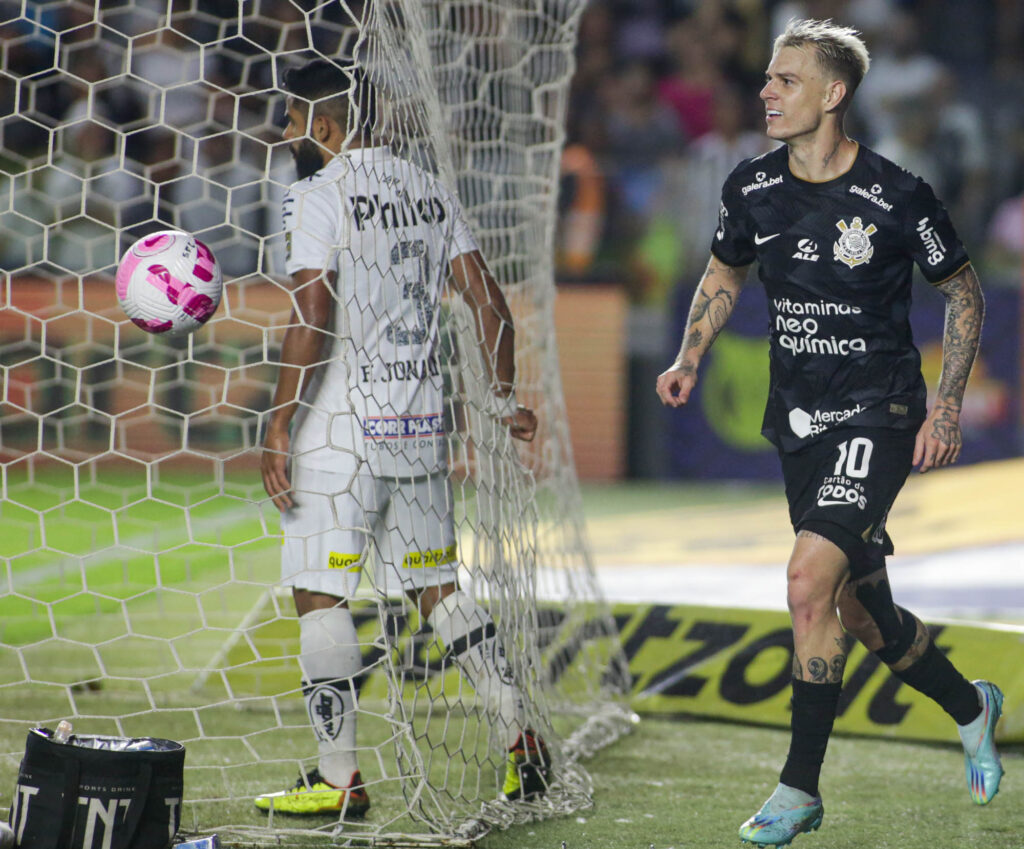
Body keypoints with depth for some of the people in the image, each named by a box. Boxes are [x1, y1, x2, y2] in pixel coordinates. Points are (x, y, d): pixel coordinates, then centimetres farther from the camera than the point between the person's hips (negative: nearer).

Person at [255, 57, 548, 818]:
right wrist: (505, 401, 19)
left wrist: (279, 426, -15)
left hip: (345, 427, -7)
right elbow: (490, 305, 10)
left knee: (320, 593, -1)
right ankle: (521, 739, 10)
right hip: (422, 423, 7)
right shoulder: (429, 193, 11)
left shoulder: (321, 196, -10)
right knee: (438, 586, 15)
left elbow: (312, 320, -18)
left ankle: (341, 778, -1)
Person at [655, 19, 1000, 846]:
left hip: (878, 417, -6)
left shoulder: (896, 196, -14)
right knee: (862, 610, 12)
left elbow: (964, 291, -1)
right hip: (799, 421, 6)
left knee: (811, 579, -21)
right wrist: (690, 358, 3)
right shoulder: (753, 187, 0)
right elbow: (725, 273, 18)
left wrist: (947, 407, -6)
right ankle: (971, 708, 40)